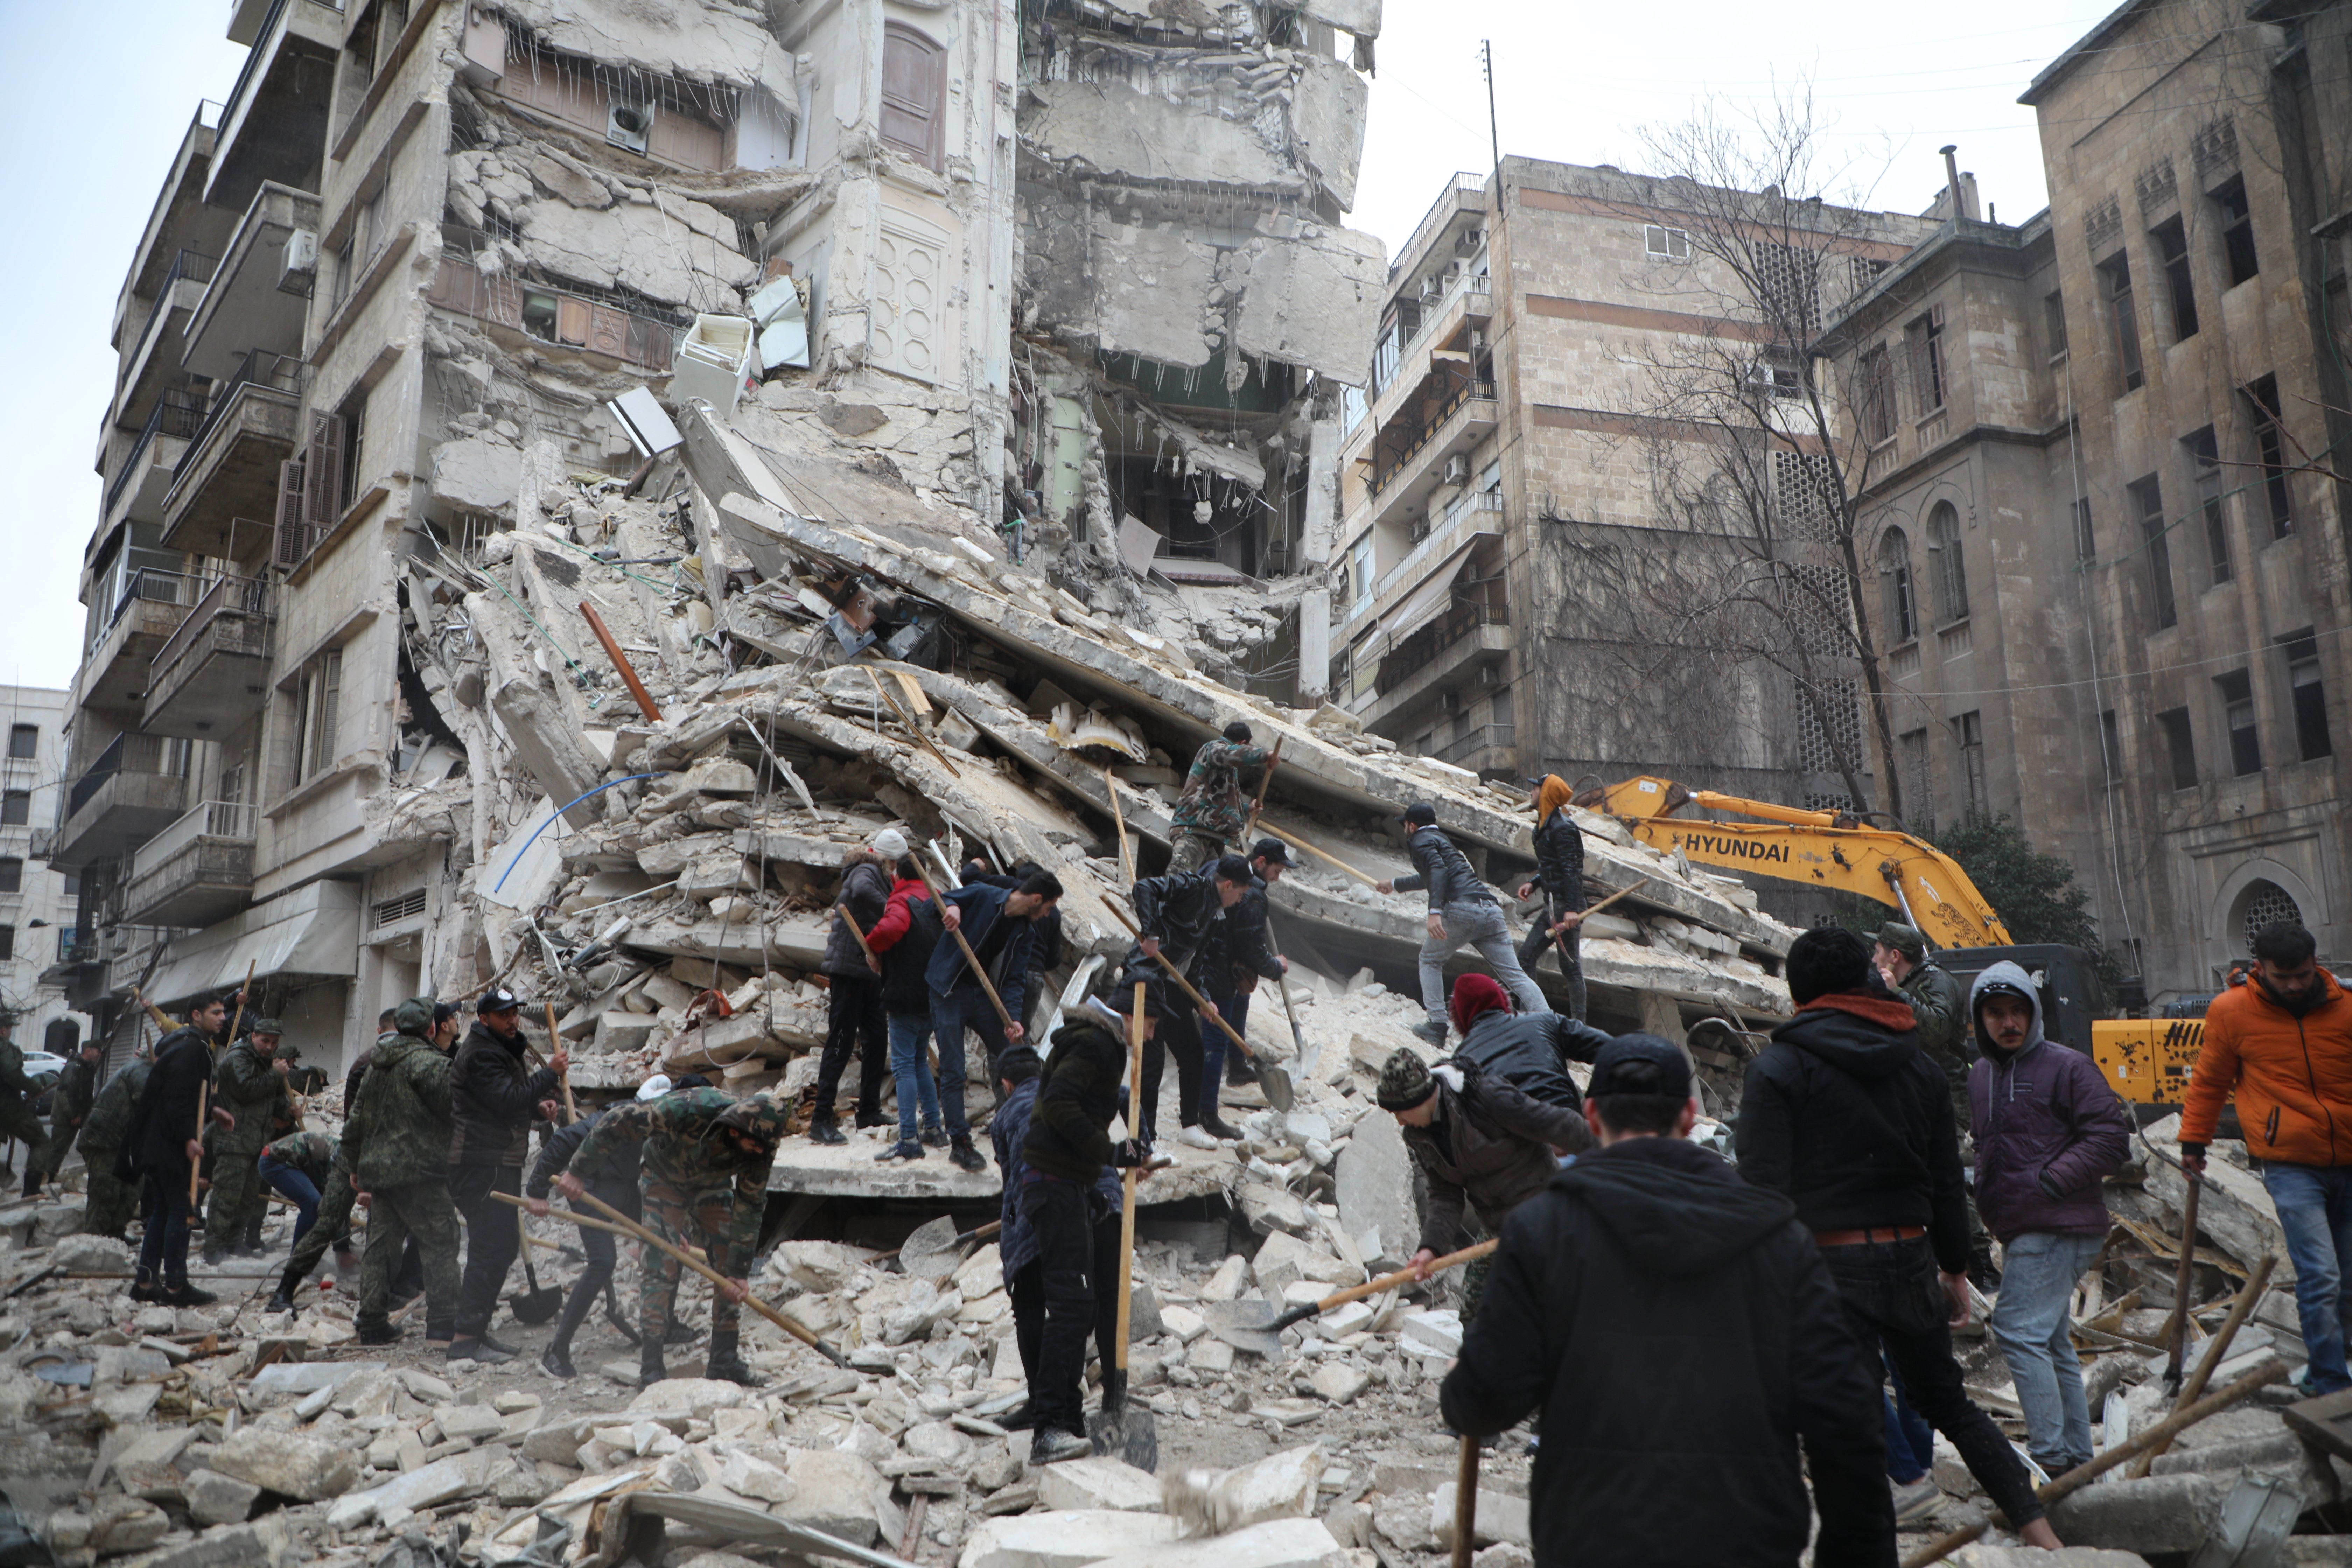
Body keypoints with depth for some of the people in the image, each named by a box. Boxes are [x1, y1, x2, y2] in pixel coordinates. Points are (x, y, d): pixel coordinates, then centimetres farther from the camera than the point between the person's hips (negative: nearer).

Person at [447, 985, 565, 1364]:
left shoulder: (504, 1049, 20)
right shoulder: (481, 1054, -13)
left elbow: (516, 1101, 26)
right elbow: (507, 1100, -24)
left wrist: (540, 1107, 5)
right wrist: (550, 1074, -19)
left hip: (501, 1164, 11)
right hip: (481, 1165, -11)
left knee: (504, 1245, 13)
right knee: (491, 1247, -12)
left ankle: (477, 1329, 21)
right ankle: (466, 1337, -9)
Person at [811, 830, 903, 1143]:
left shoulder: (878, 876, 19)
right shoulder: (865, 872, -12)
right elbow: (861, 891, -36)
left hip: (868, 971, 10)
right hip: (848, 968, -10)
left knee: (877, 1039, 14)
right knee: (841, 1043, -9)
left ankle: (869, 1111, 25)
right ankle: (821, 1120, -7)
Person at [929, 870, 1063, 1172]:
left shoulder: (1026, 932, 3)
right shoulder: (983, 897, -13)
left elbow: (1012, 979, -1)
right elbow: (942, 899, -5)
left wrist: (1013, 1019, -17)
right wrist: (951, 907, -29)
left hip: (984, 994, 6)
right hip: (949, 991, -6)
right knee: (952, 1072, -6)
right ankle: (960, 1143, 3)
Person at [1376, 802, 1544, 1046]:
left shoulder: (1421, 841, 8)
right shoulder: (1440, 838, 34)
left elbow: (1438, 871, -12)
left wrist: (1435, 912, -24)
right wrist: (1395, 884, 66)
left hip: (1462, 910, -7)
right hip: (1491, 910, 7)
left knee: (1430, 960, 15)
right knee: (1515, 974, 1)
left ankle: (1437, 1026, 7)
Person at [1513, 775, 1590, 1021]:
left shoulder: (1561, 828, -16)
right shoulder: (1547, 826, 15)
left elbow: (1571, 870, -22)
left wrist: (1572, 909, -28)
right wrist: (1533, 884, 9)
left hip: (1566, 907, -10)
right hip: (1552, 906, 10)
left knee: (1570, 966, -5)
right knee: (1526, 956, 9)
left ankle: (1579, 1026, 0)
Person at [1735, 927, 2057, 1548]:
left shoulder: (1777, 1068, -7)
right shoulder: (1921, 1067, 10)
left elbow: (1764, 1187, -13)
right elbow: (1947, 1183, 15)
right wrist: (1955, 1268, 24)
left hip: (1829, 1264, -6)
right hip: (1911, 1258, 6)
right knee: (1948, 1401, 23)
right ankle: (2037, 1528, 26)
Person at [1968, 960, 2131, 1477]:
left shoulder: (2067, 1067, -8)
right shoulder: (1980, 1075, 14)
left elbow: (2111, 1136, -13)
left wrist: (2051, 1181, -17)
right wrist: (1984, 1185, 10)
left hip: (2059, 1228, -8)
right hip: (2020, 1231, 8)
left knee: (2019, 1331, -13)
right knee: (2052, 1345, 13)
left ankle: (2049, 1457, -8)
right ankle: (2078, 1459, 22)